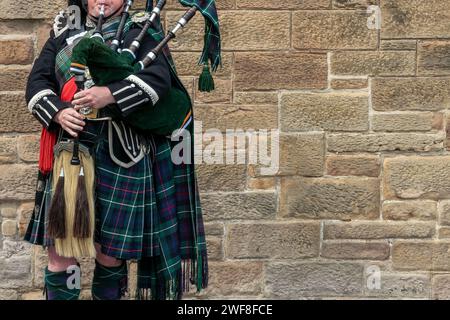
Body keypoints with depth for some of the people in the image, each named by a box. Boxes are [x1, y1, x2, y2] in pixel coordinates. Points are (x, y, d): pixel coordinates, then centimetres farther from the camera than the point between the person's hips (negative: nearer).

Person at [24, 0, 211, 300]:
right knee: (60, 255, 2)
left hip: (120, 155, -3)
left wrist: (110, 94, -24)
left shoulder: (141, 32, 5)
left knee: (110, 252, 6)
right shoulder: (63, 34, 16)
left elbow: (160, 77, -11)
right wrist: (58, 111, -12)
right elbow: (37, 82, 9)